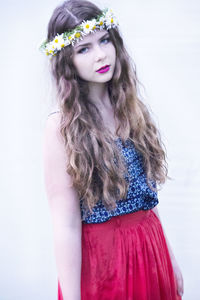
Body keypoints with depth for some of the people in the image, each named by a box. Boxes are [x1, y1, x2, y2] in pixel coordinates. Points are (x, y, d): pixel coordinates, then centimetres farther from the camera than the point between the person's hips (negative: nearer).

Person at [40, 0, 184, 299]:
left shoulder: (131, 109, 2)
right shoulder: (61, 125, -16)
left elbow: (146, 193, 9)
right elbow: (66, 225, -18)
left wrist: (168, 255, 12)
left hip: (151, 249, 6)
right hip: (100, 256, -6)